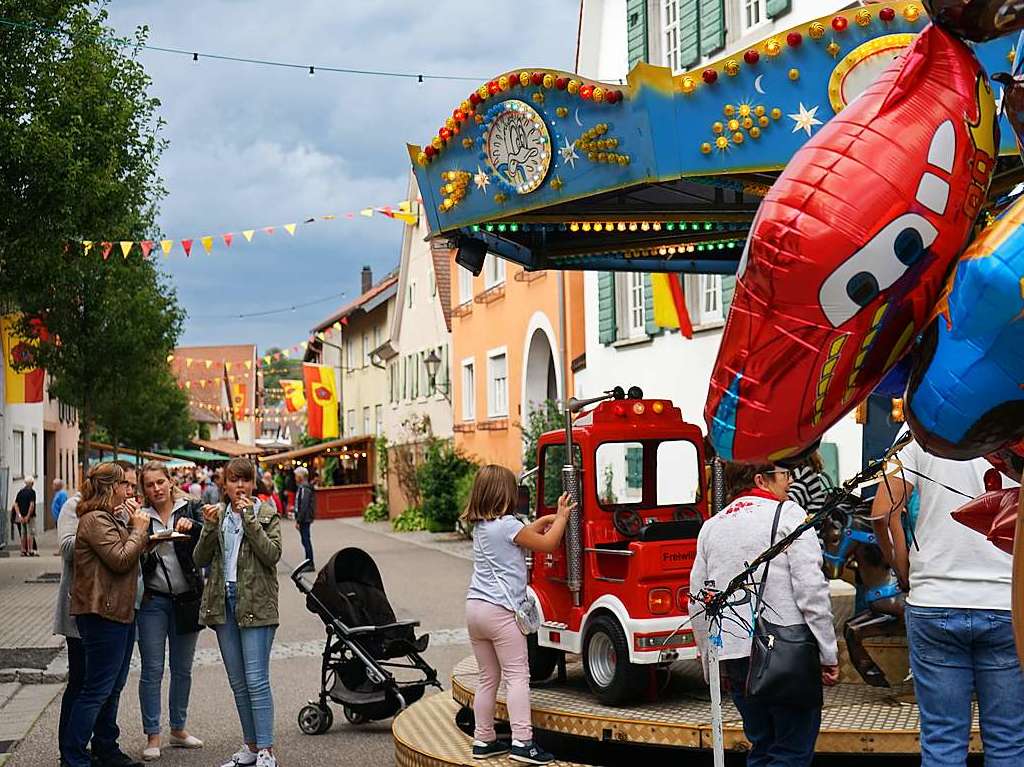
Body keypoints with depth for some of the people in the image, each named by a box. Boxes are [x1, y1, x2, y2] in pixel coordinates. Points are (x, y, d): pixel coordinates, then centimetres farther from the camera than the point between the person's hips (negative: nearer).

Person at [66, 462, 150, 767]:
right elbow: (121, 559, -22)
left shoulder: (112, 518, 18)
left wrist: (135, 525, 6)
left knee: (113, 687, 17)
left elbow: (131, 554, 17)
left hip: (120, 612, 11)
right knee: (97, 689, -7)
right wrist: (139, 528, -9)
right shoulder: (96, 519, -15)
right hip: (103, 613, -11)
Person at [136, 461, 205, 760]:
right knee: (152, 670, -1)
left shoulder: (189, 509, 4)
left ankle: (178, 729, 24)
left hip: (186, 599, 1)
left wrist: (192, 526, -29)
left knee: (182, 669, 11)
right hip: (153, 601, -1)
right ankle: (152, 736, 6)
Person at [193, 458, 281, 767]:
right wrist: (209, 526, -10)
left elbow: (272, 555, -13)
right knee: (238, 681, 10)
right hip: (224, 601, 5)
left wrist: (249, 519, -15)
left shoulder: (266, 514, 1)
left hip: (255, 603, -5)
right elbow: (200, 559, 5)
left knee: (256, 680, -9)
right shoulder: (218, 515, 12)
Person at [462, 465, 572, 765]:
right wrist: (562, 517, 11)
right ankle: (522, 741, -13)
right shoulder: (507, 524, -10)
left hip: (475, 606, 8)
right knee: (517, 675, -7)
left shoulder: (480, 526, 14)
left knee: (488, 678, 14)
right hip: (500, 610, -8)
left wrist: (546, 519, 28)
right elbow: (548, 544, -2)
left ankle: (483, 740, 16)